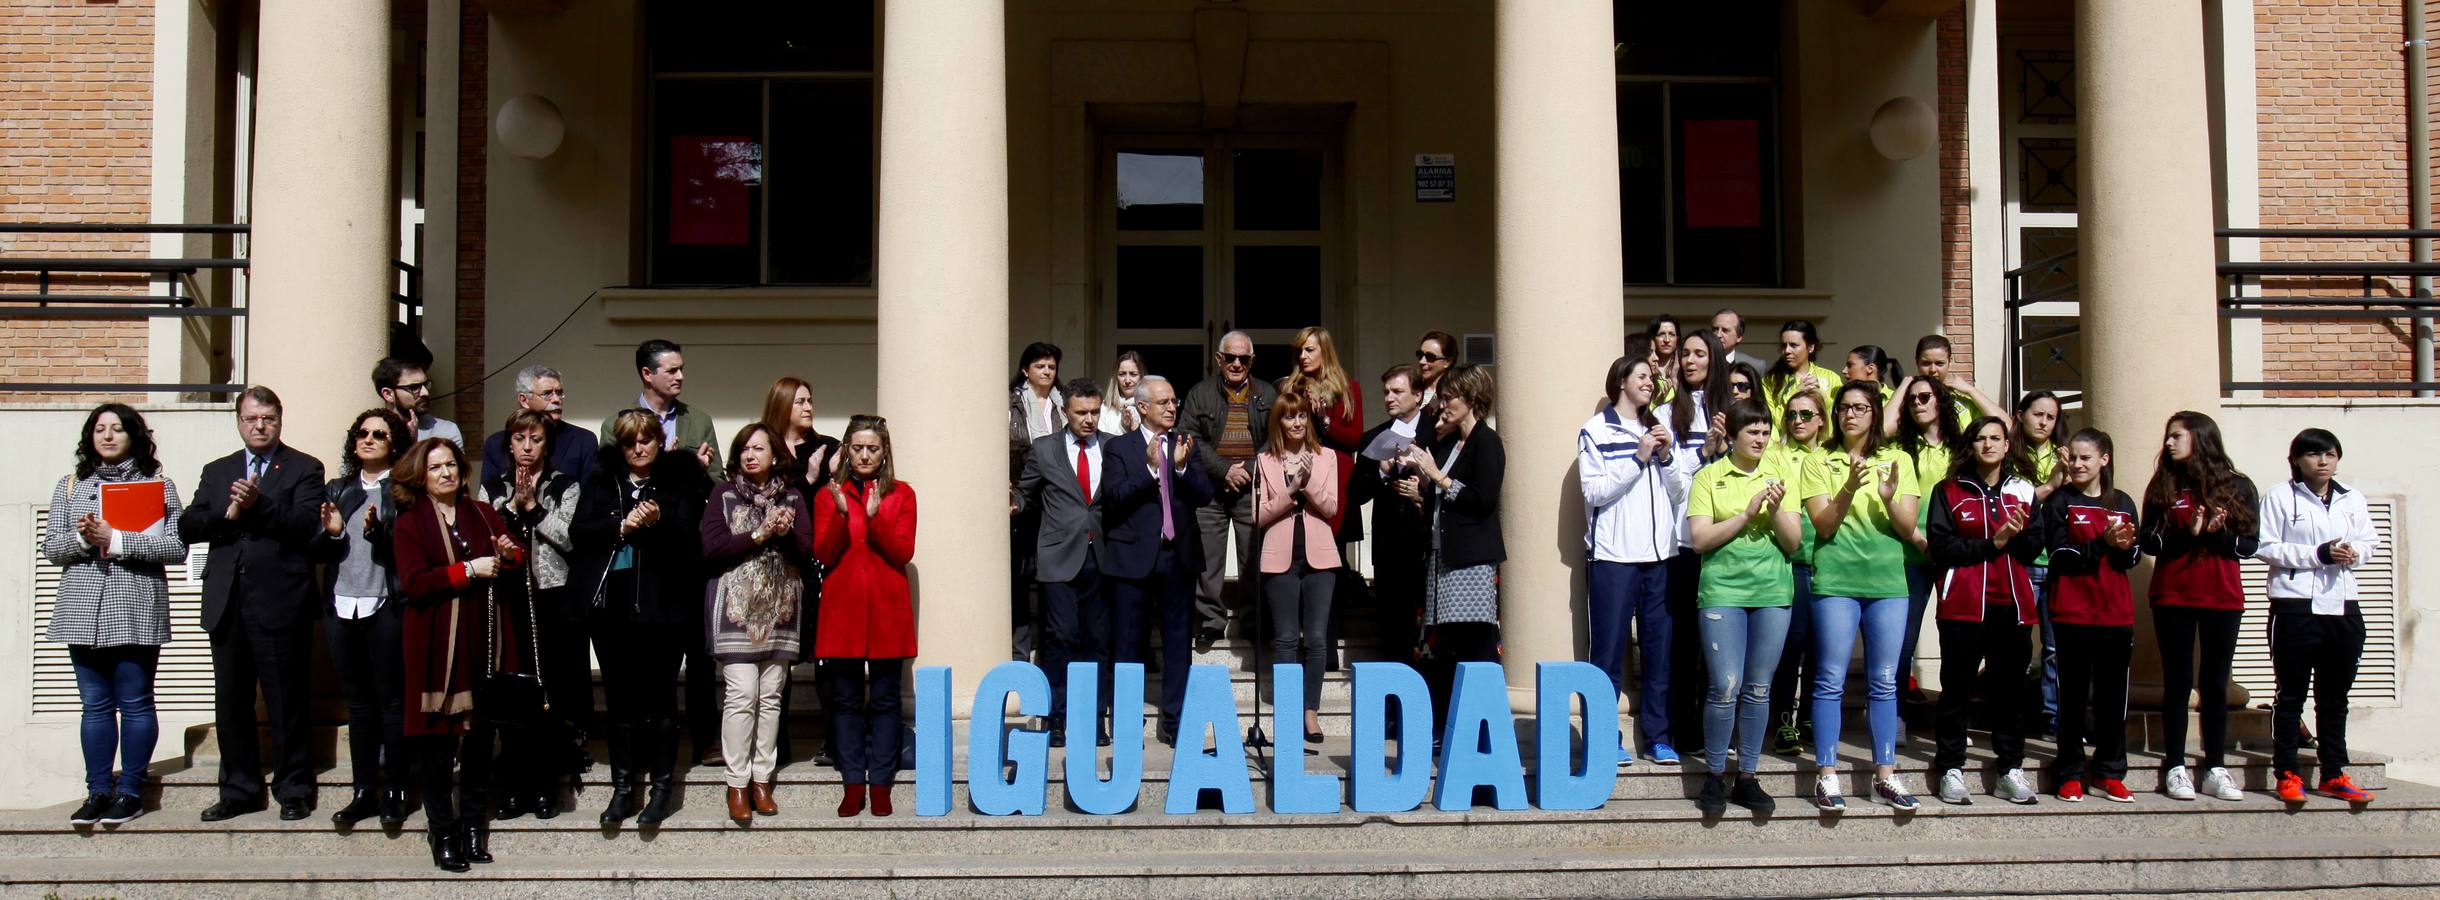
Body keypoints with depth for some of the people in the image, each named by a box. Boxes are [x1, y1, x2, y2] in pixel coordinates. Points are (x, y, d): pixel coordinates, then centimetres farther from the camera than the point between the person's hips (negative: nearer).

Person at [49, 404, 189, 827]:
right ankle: (98, 792, 13)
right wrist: (83, 538, -11)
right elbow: (50, 548, 9)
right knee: (96, 705, 6)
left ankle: (131, 792, 8)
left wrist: (115, 540, -14)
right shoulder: (70, 487, 14)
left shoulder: (158, 485, 4)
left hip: (137, 610, -3)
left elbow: (177, 547, -6)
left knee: (135, 703, 0)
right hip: (83, 611, 3)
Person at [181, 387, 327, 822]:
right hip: (227, 605, 5)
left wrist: (259, 504, -22)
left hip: (280, 603, -4)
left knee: (286, 701, 1)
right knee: (230, 702, 8)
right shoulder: (216, 472, 18)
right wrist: (227, 515, -10)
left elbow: (306, 524, -10)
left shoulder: (304, 469, 4)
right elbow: (187, 526, 7)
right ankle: (239, 790, 18)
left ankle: (293, 790, 10)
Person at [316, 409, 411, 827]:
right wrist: (330, 533, -7)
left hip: (386, 607, -5)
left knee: (392, 700, -1)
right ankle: (364, 790, 14)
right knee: (358, 701, 9)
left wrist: (377, 531, -23)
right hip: (341, 605, 5)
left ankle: (394, 791, 5)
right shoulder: (337, 489, 16)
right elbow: (317, 550, 13)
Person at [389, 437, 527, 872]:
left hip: (485, 639, 4)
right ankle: (443, 836, 7)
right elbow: (414, 583, -10)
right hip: (437, 644, -4)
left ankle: (474, 829, 17)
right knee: (438, 744, -2)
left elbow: (516, 560, 12)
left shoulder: (483, 515, 15)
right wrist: (469, 570, -16)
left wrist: (509, 555, -10)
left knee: (480, 738, 7)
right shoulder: (409, 523, 1)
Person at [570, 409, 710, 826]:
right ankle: (622, 789, 13)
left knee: (657, 698, -1)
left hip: (661, 606, -3)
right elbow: (578, 531, 1)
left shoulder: (679, 483, 5)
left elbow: (690, 540, -4)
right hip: (612, 605, 3)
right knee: (620, 700, 7)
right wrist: (621, 527, -13)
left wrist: (658, 522, -21)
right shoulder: (600, 482, 13)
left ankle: (661, 787, 7)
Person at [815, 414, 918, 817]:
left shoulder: (901, 494, 7)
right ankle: (853, 785, 9)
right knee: (846, 700, 3)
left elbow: (903, 553, -4)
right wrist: (841, 513, -16)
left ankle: (880, 785, 6)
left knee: (884, 700, 1)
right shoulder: (830, 494, 9)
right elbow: (824, 554, -2)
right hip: (842, 609, 1)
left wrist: (875, 516, -17)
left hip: (887, 610, -1)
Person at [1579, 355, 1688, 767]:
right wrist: (1638, 459, -13)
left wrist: (1667, 457, -3)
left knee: (1660, 648, 5)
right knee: (1608, 650, -2)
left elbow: (1680, 491, 12)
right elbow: (1594, 491, -9)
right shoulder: (1596, 431, 0)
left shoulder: (1660, 431, 17)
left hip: (1660, 554, 5)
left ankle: (1657, 735, 12)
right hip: (1613, 555, -5)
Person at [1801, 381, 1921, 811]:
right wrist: (1849, 489, -21)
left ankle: (1885, 773, 12)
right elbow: (1823, 526, -5)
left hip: (1888, 581, 2)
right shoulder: (1820, 464, 6)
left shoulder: (1898, 461, 11)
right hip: (1836, 580, -2)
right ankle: (1827, 773, 1)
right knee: (1830, 679, -3)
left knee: (1884, 681, 6)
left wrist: (1888, 498, -15)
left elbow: (1908, 529, 4)